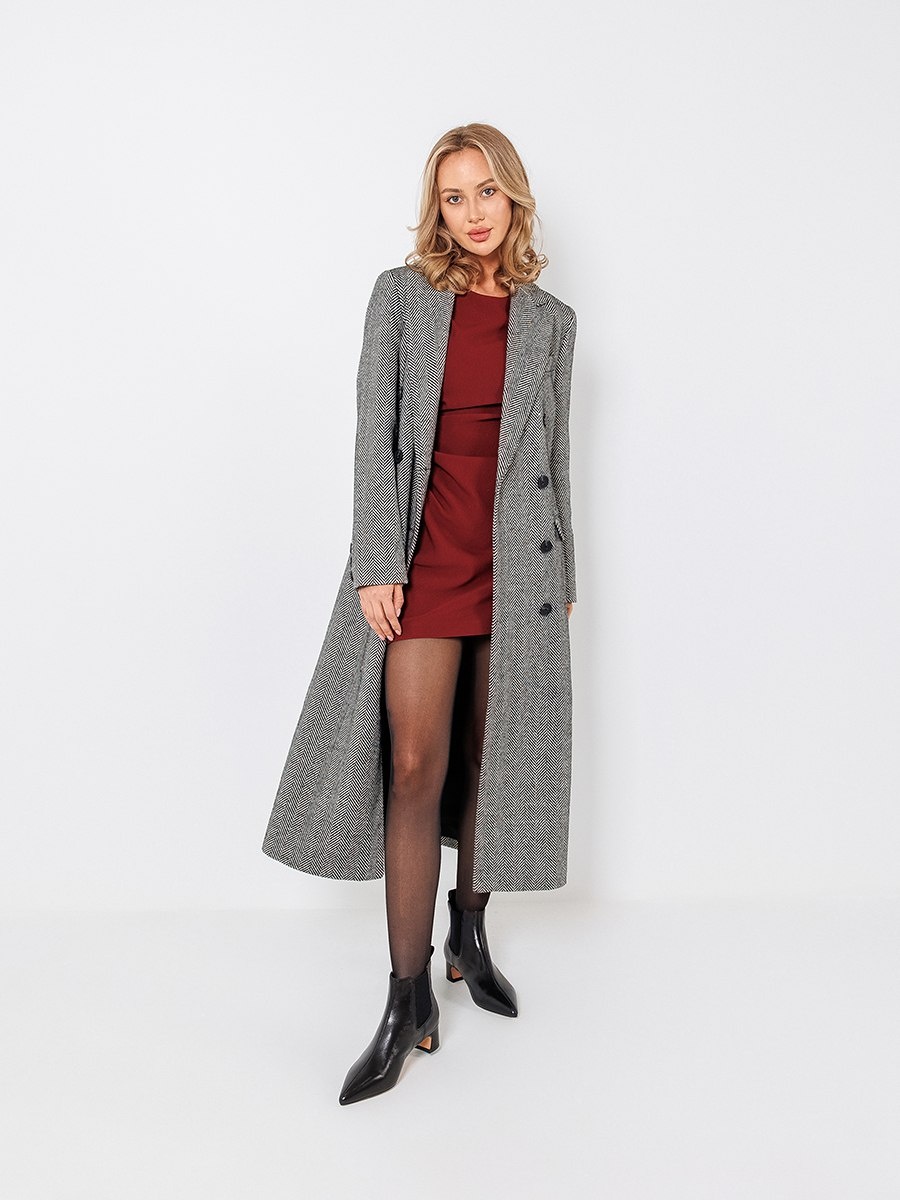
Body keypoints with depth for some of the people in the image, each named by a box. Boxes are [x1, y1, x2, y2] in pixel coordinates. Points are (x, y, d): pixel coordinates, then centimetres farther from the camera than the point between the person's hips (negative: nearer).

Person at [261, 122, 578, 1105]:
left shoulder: (550, 320, 10)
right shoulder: (401, 294, 4)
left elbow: (555, 456, 13)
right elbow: (374, 432, -2)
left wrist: (565, 574, 13)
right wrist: (377, 564, -11)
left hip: (517, 564, 2)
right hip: (425, 559, -2)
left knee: (490, 760, 9)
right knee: (415, 768, -6)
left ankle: (468, 936, 30)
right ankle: (408, 1000, 4)